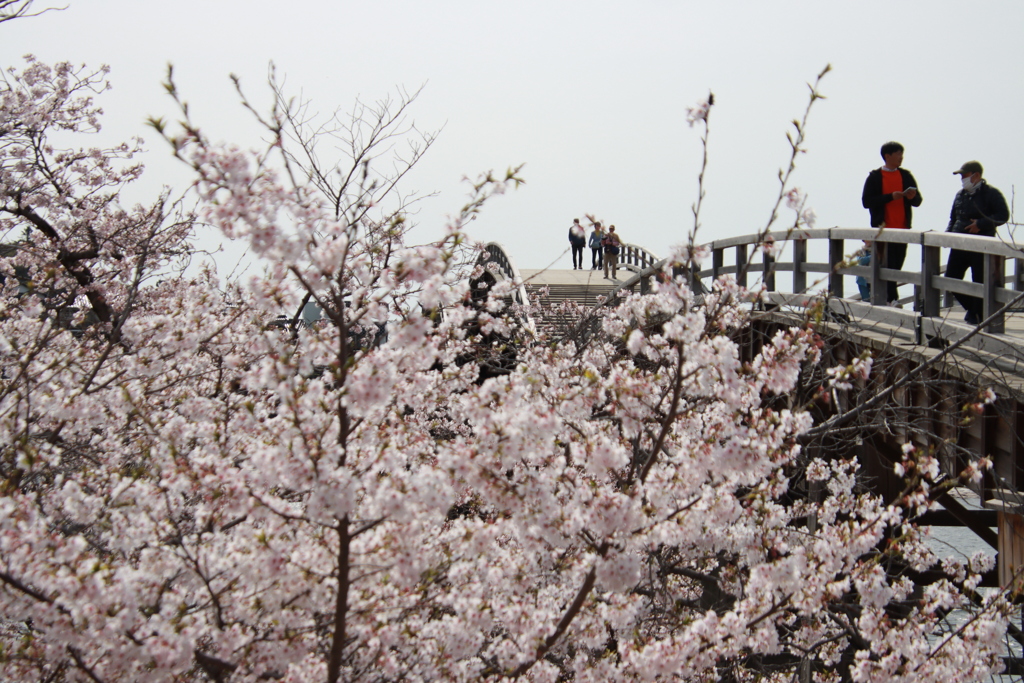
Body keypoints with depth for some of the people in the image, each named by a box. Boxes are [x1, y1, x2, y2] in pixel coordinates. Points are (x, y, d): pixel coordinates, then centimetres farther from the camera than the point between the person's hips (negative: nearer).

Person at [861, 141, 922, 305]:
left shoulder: (906, 176, 14)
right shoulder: (875, 177, 1)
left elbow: (918, 201, 17)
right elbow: (866, 201, -7)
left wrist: (913, 196, -8)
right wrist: (890, 196, -15)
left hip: (903, 229, 4)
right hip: (883, 228, -4)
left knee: (897, 265, 4)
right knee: (888, 265, -10)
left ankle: (885, 297, 12)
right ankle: (892, 299, -10)